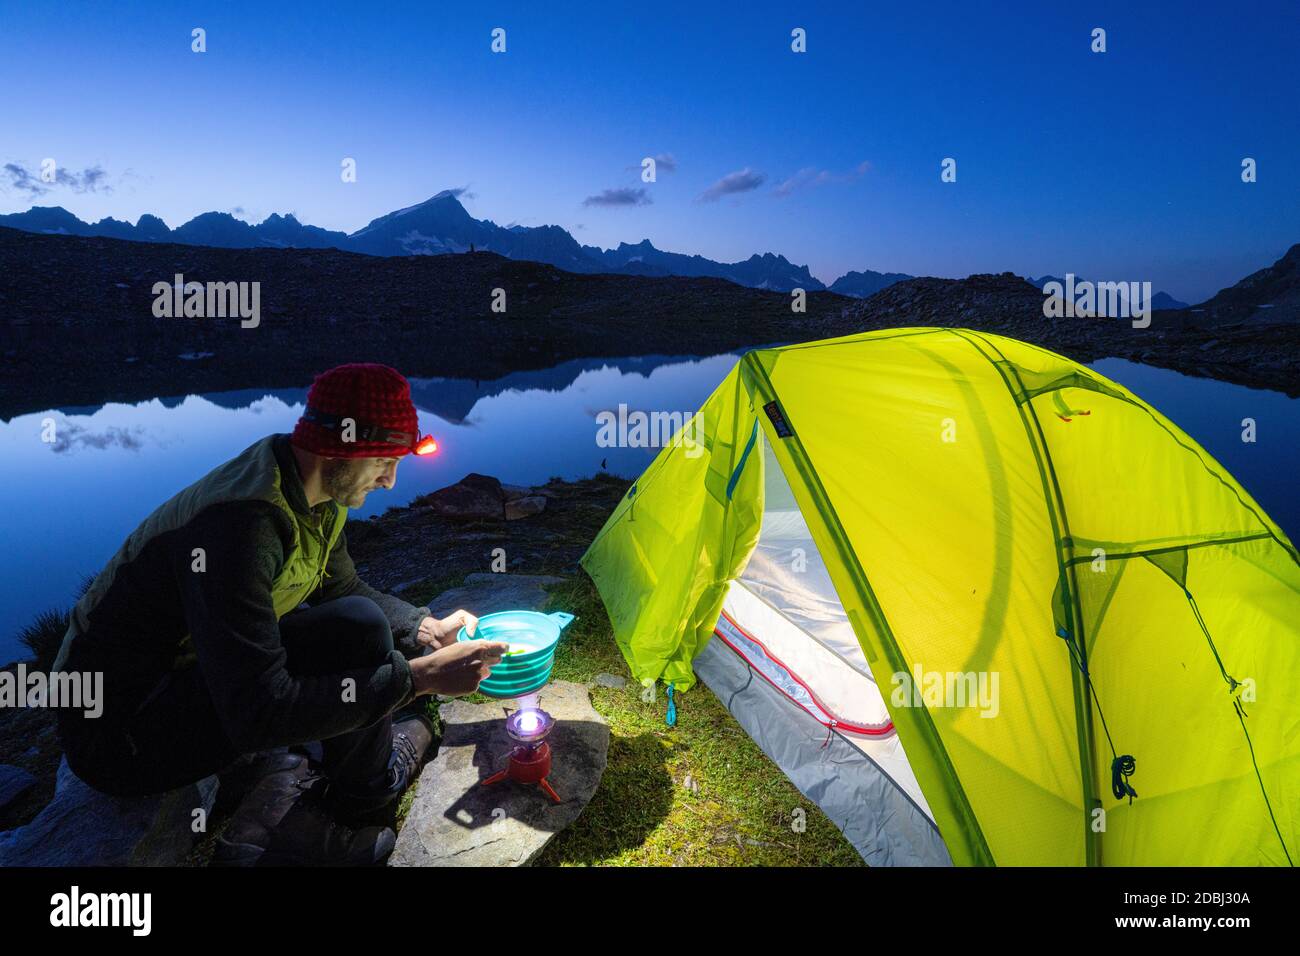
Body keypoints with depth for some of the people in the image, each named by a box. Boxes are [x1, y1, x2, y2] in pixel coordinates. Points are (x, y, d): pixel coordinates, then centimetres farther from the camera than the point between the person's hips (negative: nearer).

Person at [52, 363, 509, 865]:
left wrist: (427, 629, 1)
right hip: (118, 735, -9)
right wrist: (416, 678, -31)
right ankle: (362, 792, 3)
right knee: (357, 629, -25)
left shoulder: (311, 486, -4)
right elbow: (259, 716, -35)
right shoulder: (240, 522, -32)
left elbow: (342, 588, 13)